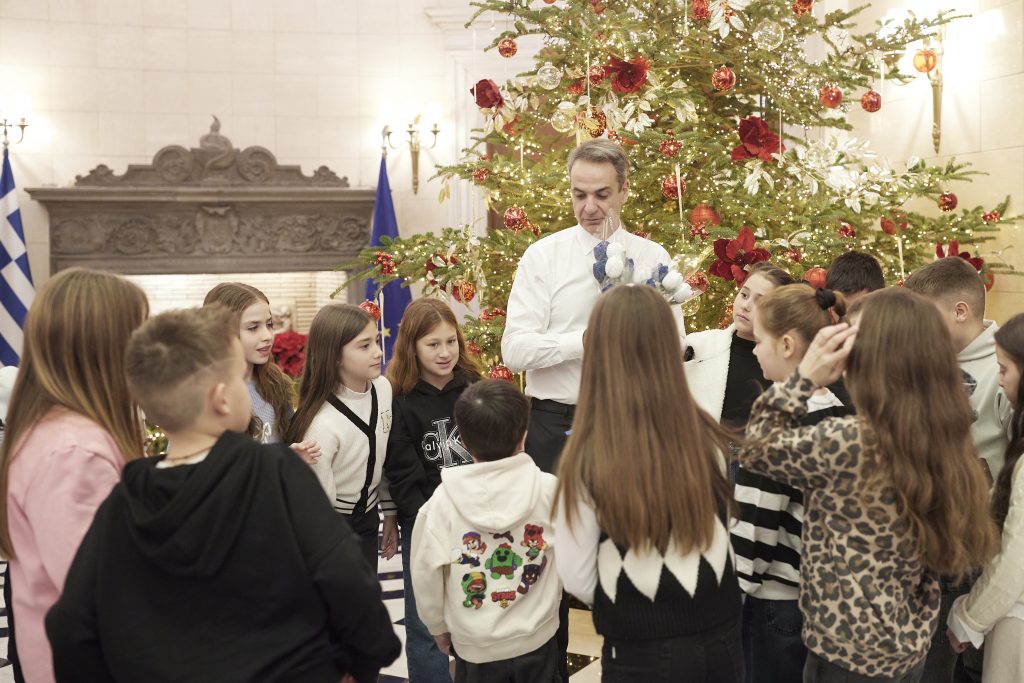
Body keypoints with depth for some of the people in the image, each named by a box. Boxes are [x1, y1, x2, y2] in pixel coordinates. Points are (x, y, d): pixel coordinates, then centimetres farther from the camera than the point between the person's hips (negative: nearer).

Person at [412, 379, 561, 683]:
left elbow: (426, 574, -7)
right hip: (539, 639, 1)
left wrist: (439, 626, 10)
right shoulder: (548, 489, -14)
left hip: (475, 648, 0)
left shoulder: (443, 501, -15)